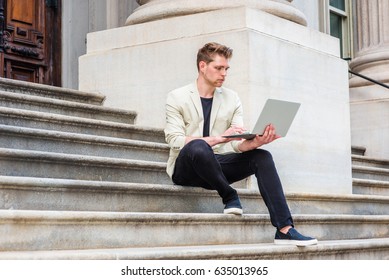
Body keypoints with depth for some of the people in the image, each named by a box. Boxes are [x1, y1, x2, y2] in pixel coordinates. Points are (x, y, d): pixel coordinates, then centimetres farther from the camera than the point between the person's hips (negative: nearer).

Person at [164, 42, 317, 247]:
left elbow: (238, 145, 0)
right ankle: (229, 196, -15)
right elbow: (175, 141, -17)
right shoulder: (177, 98, -3)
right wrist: (219, 138, -29)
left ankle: (284, 229, -27)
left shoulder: (232, 98, 9)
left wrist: (255, 143, -25)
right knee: (197, 146, -38)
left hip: (216, 167, 4)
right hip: (185, 168, -4)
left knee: (262, 157, -20)